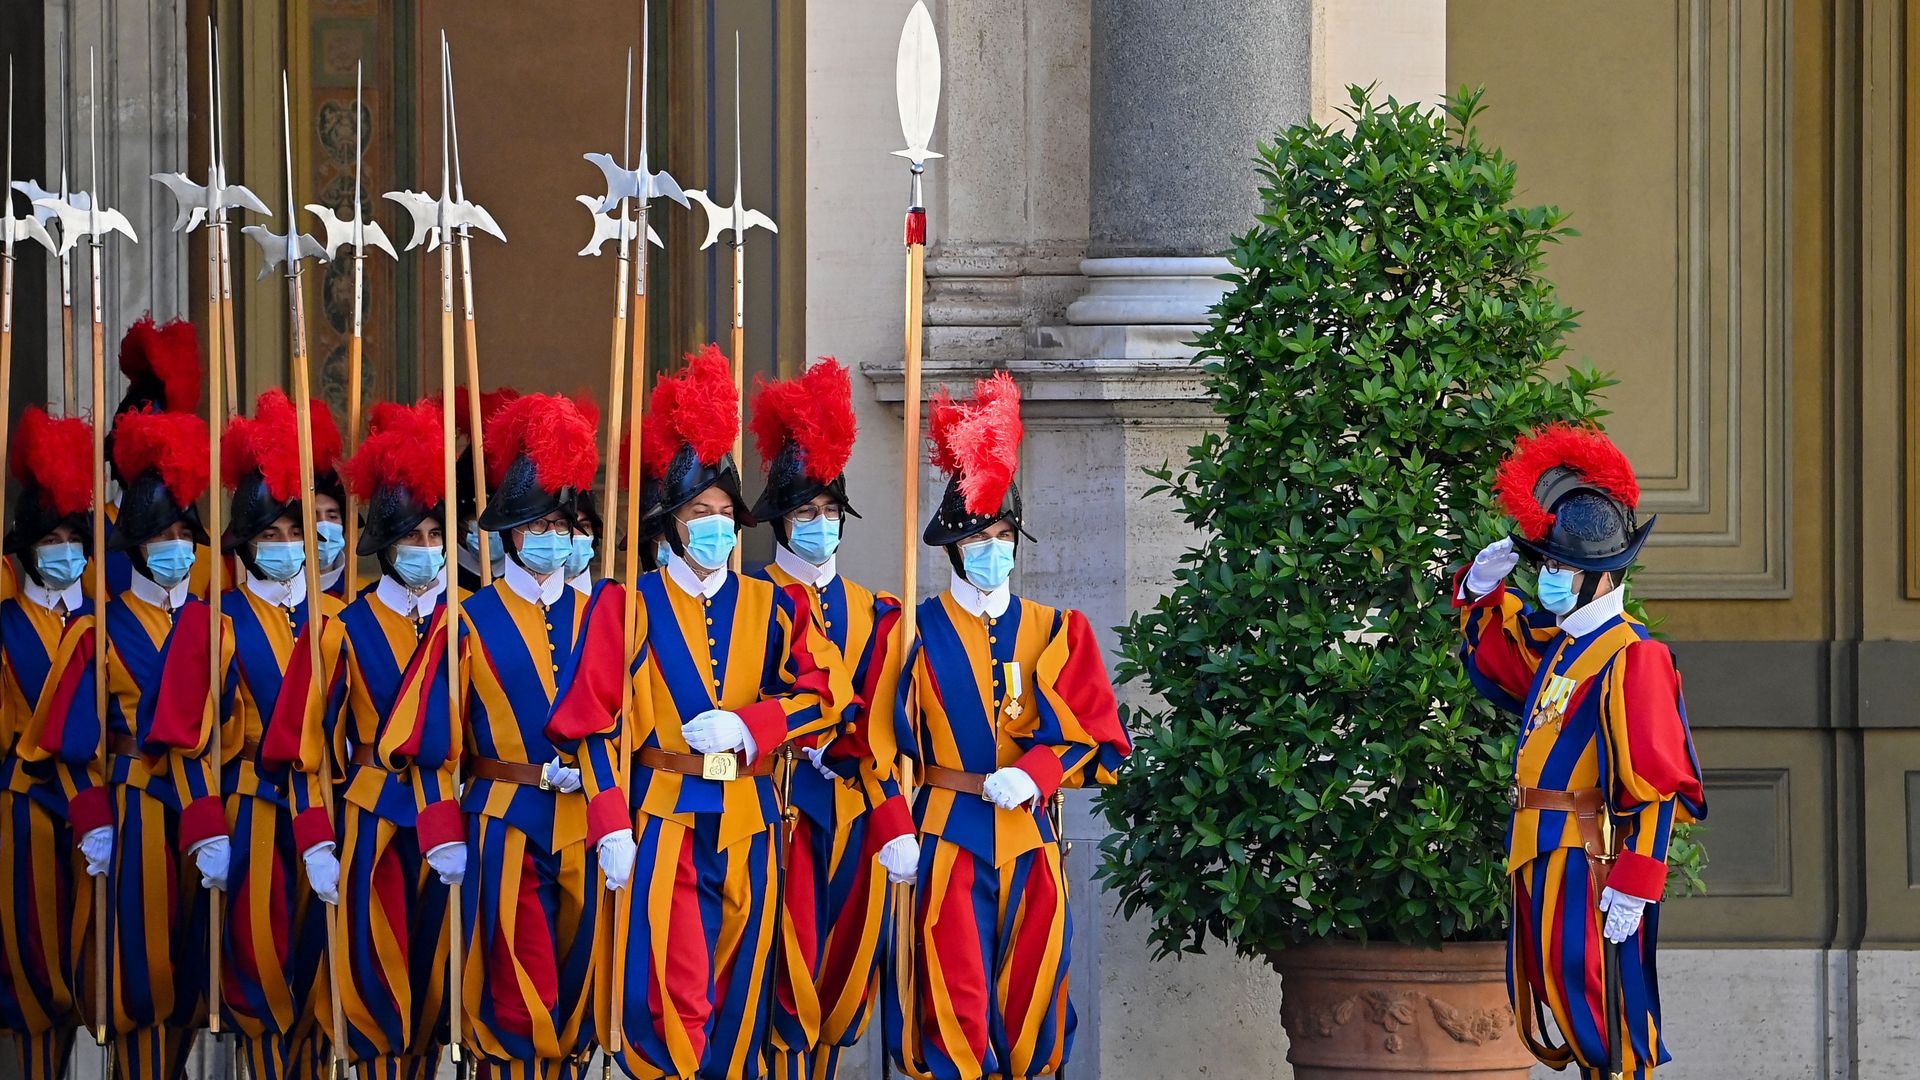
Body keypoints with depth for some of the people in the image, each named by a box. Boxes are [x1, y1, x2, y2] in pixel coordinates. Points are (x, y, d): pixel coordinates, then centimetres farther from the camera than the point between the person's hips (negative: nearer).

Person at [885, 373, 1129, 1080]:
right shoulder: (923, 629, 1)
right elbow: (894, 737, -1)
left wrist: (1034, 775, -15)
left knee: (1028, 994, 4)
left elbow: (1091, 734, 1)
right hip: (950, 832, -2)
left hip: (1030, 832, 3)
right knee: (956, 995, -5)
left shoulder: (1055, 631, 8)